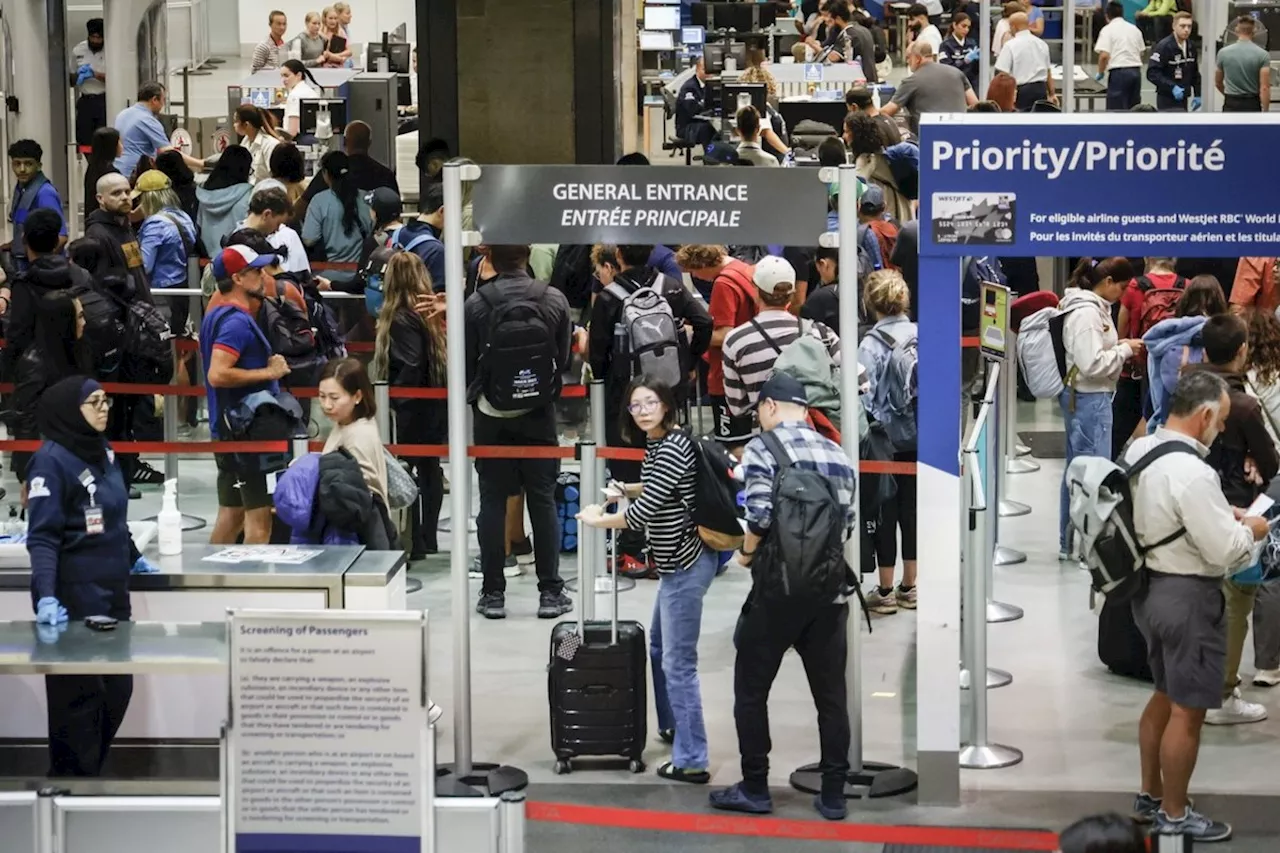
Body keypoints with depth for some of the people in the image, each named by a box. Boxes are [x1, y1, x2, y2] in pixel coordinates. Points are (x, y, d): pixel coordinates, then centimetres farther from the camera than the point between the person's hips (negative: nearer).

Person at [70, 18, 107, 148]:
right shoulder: (77, 51, 9)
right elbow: (71, 80, 18)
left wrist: (95, 74, -19)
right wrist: (79, 75, -5)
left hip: (105, 101, -4)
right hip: (85, 102, 4)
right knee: (84, 141, 0)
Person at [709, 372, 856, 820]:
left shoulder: (763, 447, -5)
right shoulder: (837, 454, 11)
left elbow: (761, 514, -16)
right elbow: (848, 522, 9)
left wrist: (746, 553, 0)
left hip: (780, 586, -5)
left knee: (751, 689, 7)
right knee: (831, 694, 9)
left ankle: (755, 790, 10)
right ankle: (833, 795, 11)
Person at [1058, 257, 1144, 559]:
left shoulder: (1094, 308, 11)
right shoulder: (1086, 313, -20)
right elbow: (1092, 364, -25)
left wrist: (1121, 346, 7)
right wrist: (1125, 350, -13)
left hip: (1084, 398, 11)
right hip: (1089, 398, -11)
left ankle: (1069, 542, 24)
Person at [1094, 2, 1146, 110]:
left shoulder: (1108, 30, -4)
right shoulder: (1135, 29, 15)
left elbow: (1104, 55, -14)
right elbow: (1141, 53, 18)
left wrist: (1100, 73, 0)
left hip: (1119, 72, -6)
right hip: (1136, 71, 6)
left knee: (1116, 109, -4)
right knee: (1134, 109, 12)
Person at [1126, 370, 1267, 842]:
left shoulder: (1139, 450, 1)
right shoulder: (1191, 472, -27)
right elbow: (1224, 550, -24)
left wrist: (1221, 515, 9)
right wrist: (1251, 530, -4)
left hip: (1151, 587, 9)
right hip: (1188, 597, -9)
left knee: (1165, 696, 24)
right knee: (1187, 711, 5)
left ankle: (1149, 795, 37)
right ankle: (1174, 815, 17)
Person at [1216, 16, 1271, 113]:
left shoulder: (1224, 53, -1)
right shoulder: (1262, 55, -7)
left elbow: (1218, 83, 13)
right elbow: (1264, 88, -13)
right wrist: (1265, 113, -10)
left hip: (1231, 105, 1)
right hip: (1252, 106, -1)